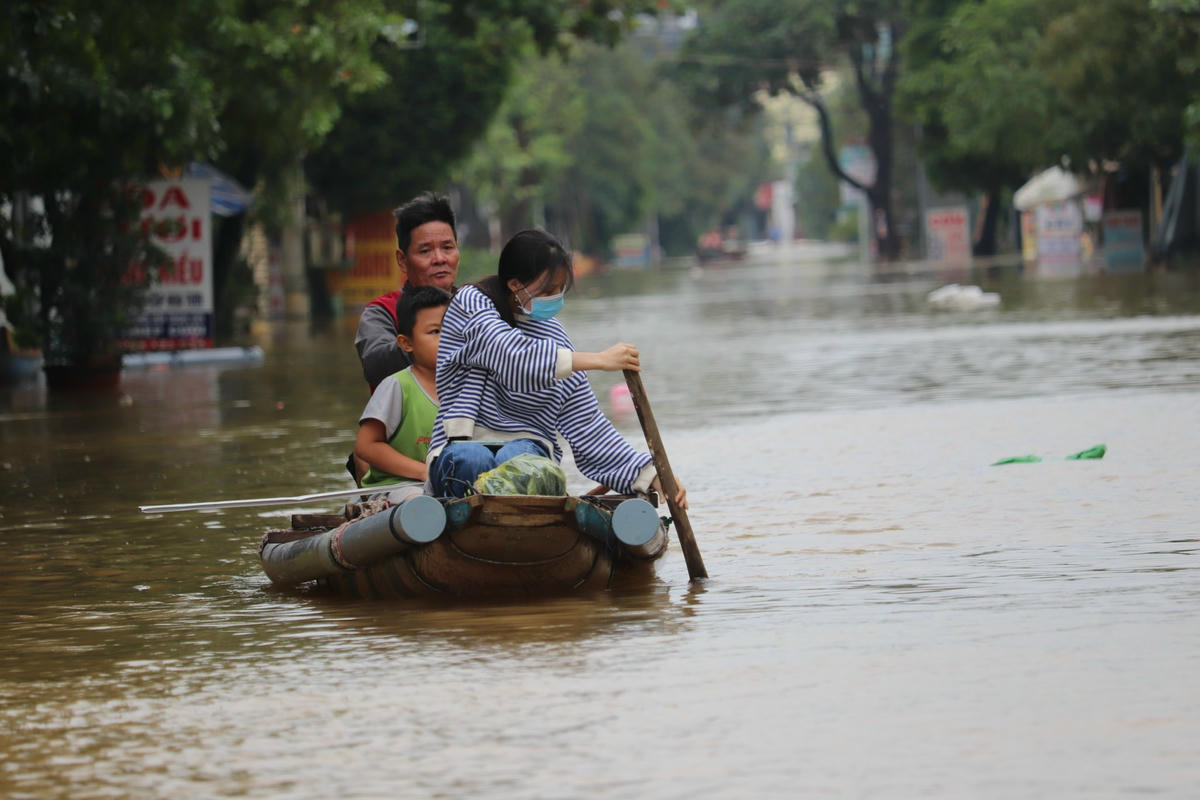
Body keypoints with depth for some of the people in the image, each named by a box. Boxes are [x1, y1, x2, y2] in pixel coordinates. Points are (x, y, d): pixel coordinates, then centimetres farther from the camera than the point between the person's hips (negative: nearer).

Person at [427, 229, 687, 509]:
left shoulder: (555, 336, 13)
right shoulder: (471, 303, 0)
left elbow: (586, 424, 12)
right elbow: (516, 357, -19)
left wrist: (651, 475, 2)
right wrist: (599, 360, -23)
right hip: (464, 445, -3)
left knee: (514, 457, -33)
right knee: (472, 459, -37)